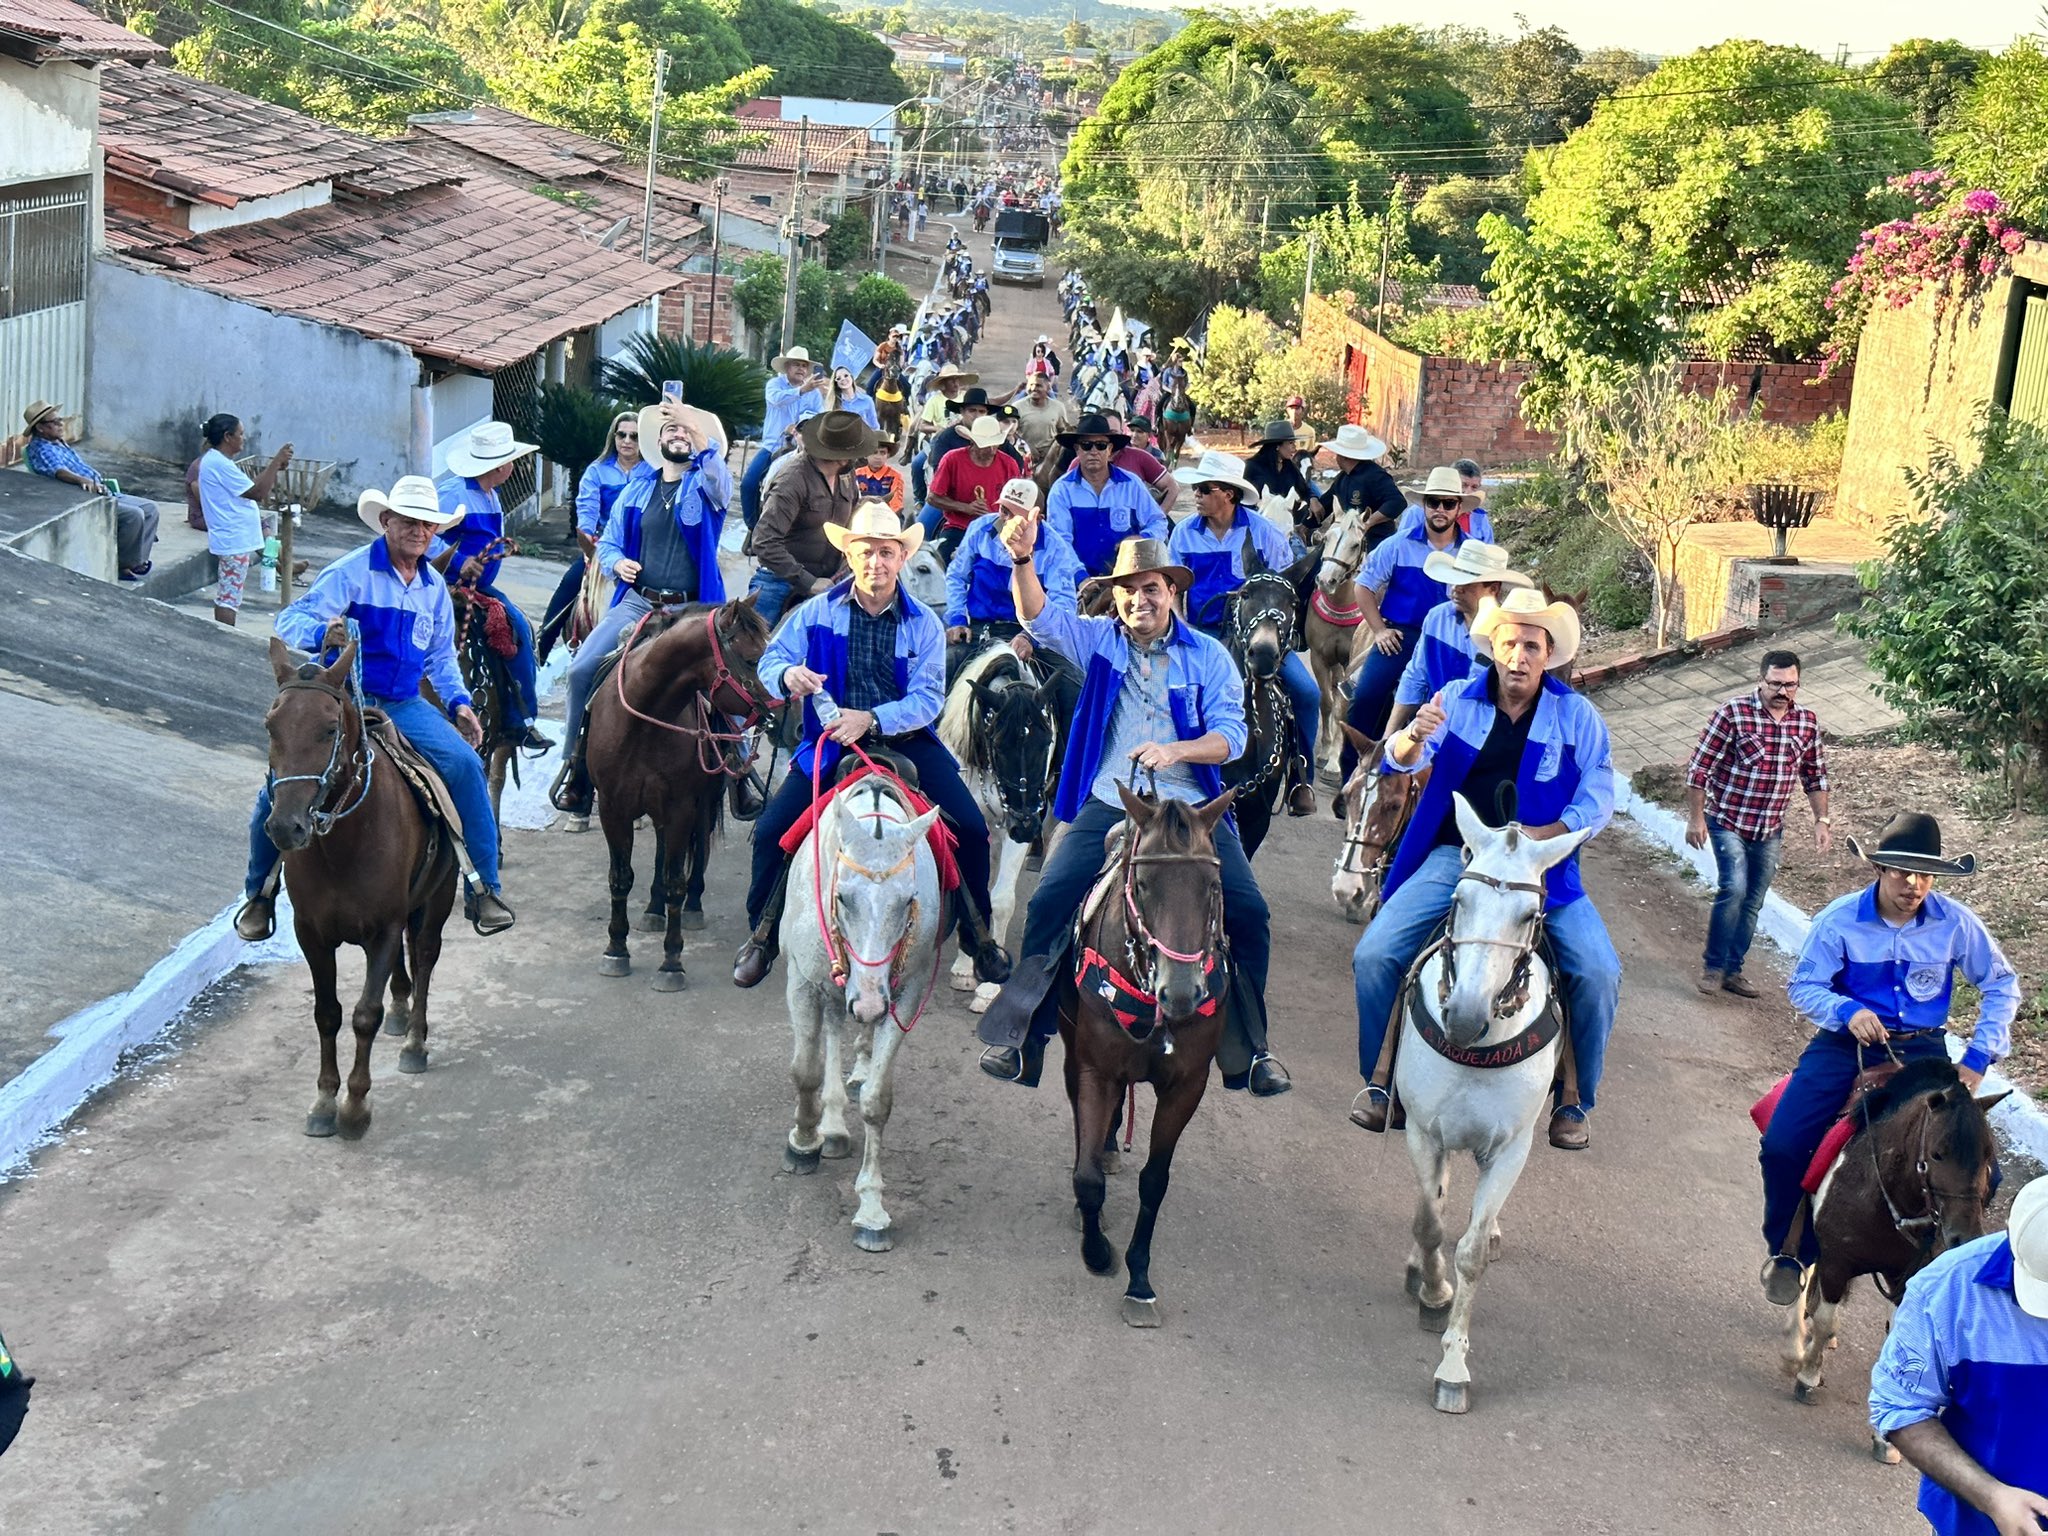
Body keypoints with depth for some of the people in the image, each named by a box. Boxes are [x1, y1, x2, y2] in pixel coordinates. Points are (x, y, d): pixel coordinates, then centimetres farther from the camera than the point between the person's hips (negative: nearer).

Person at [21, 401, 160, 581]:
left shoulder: (59, 444, 20)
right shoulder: (41, 450, -12)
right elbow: (59, 471, -32)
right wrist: (83, 480, -48)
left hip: (103, 493, 11)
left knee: (150, 508, 3)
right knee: (133, 515, -26)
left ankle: (138, 560, -1)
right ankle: (122, 565, -12)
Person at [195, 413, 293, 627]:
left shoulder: (214, 459, 14)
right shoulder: (220, 464, -19)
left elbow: (250, 488, 15)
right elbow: (256, 492, -21)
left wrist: (274, 467, 7)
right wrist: (276, 462, -17)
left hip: (232, 539, 11)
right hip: (233, 540, -11)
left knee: (225, 595, 17)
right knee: (229, 596, -6)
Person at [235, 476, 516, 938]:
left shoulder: (434, 586, 11)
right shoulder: (352, 572, -9)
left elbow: (441, 655, 24)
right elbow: (291, 620, -17)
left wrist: (459, 702, 9)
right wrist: (322, 633, -39)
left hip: (403, 706, 4)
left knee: (465, 764, -17)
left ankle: (484, 889, -6)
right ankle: (260, 892, 11)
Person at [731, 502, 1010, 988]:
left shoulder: (923, 624, -4)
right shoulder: (817, 612, -2)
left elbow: (928, 699, -11)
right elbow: (770, 663, -3)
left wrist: (872, 719, -28)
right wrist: (788, 675, -28)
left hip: (905, 742, 0)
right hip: (832, 745, 0)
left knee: (971, 830, -14)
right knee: (772, 830, -14)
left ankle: (979, 939, 9)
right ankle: (760, 939, 9)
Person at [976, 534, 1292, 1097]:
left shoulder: (1208, 655, 7)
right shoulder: (1098, 640, 9)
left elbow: (1231, 734, -2)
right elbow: (1039, 617, -8)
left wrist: (1175, 750, -20)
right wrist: (1022, 560, -26)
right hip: (1108, 806, 0)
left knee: (1249, 913, -13)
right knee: (1048, 903, -15)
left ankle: (1248, 1051, 4)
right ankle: (1026, 1041, -1)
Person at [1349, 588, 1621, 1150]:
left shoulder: (1577, 715, 2)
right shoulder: (1458, 699, 3)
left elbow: (1598, 799, -4)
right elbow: (1399, 761, -10)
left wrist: (1540, 836, -20)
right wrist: (1414, 736, -34)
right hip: (1455, 856, 1)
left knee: (1598, 973, -17)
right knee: (1374, 956, -15)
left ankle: (1574, 1102, 3)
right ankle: (1379, 1081, 6)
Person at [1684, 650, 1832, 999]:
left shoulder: (1807, 721, 0)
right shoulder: (1733, 714, -15)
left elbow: (1815, 775, 12)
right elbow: (1699, 768, -12)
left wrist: (1822, 821, 8)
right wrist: (1696, 817, -12)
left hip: (1770, 829, 5)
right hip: (1728, 822, -5)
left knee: (1753, 902, 10)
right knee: (1733, 889, -18)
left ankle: (1733, 970, 23)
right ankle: (1713, 965, -2)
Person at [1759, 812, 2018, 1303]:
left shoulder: (1955, 922, -7)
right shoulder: (1840, 919, -10)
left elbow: (2001, 985, 5)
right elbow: (1803, 986, -4)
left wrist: (1978, 1057, -5)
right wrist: (1847, 1012, -25)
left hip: (1921, 1050, 1)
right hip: (1846, 1042, -1)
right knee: (1782, 1147, -18)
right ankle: (1786, 1251, 9)